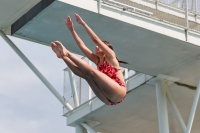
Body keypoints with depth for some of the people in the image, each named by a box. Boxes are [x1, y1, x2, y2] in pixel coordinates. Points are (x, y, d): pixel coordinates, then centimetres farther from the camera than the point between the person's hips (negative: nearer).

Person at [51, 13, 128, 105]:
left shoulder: (110, 56, 9)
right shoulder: (97, 60, 25)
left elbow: (96, 40, -1)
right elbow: (82, 46, 22)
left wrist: (83, 23, 2)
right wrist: (72, 30, 17)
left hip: (118, 93, -6)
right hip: (109, 99, 6)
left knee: (91, 71, -19)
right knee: (85, 74, -4)